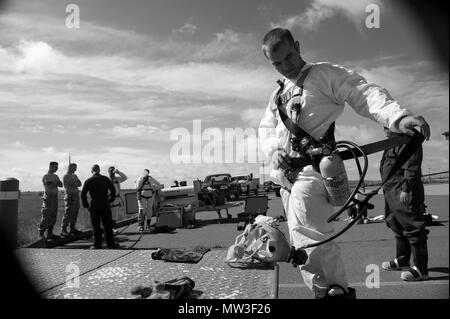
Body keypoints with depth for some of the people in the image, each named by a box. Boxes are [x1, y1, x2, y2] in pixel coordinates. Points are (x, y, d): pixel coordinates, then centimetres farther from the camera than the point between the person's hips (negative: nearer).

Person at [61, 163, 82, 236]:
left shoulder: (74, 176, 18)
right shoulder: (65, 176, -4)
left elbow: (80, 184, 10)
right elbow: (67, 187, -10)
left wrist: (74, 185, -8)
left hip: (76, 195, 8)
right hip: (70, 195, -7)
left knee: (75, 213, 9)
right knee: (68, 213, -10)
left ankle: (72, 229, 16)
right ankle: (63, 230, -8)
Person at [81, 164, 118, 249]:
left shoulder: (88, 181, 1)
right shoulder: (106, 179, 4)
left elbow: (83, 194, -3)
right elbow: (113, 190, 2)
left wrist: (86, 206, 4)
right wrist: (110, 200, 11)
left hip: (94, 207, -1)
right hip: (105, 205, 1)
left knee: (96, 226, 6)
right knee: (108, 225, 6)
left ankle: (97, 245, 8)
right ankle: (110, 244, 8)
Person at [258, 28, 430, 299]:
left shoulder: (325, 74, 1)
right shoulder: (278, 94, 23)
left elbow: (364, 94, -12)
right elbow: (265, 129, 24)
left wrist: (399, 116, -31)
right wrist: (274, 150, 2)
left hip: (313, 167, -8)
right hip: (286, 173, 8)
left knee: (307, 234, -24)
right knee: (302, 240, 11)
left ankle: (338, 290, -11)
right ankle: (324, 291, 24)